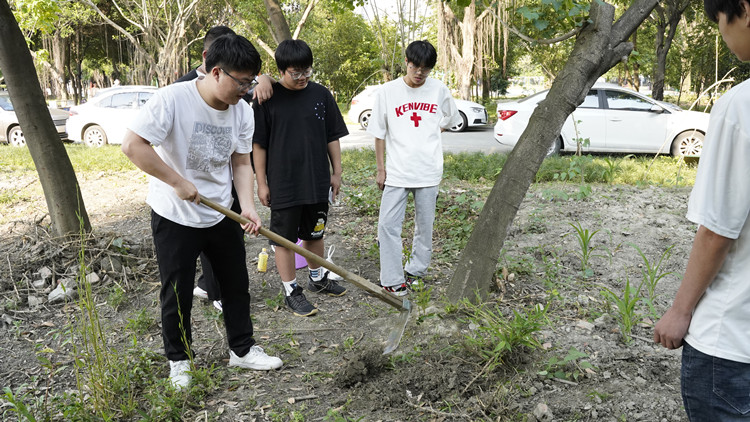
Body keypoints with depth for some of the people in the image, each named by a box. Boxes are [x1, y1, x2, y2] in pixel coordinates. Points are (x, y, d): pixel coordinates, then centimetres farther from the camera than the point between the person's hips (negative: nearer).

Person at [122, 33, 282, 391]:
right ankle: (179, 361, 28)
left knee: (237, 283, 14)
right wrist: (178, 182, -24)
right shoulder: (173, 99, -22)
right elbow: (133, 145, -25)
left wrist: (247, 205, -12)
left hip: (221, 214, 6)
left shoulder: (243, 111, -4)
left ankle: (242, 349, 32)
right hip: (174, 215, -5)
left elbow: (241, 163, 2)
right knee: (177, 293, 7)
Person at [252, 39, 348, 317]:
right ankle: (291, 291, 19)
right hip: (282, 185, -3)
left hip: (317, 182, 3)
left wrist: (336, 172, 6)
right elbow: (259, 144, -5)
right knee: (285, 238, 6)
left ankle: (318, 278, 38)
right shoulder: (268, 98, -8)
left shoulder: (321, 94, 1)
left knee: (315, 234, 19)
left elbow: (332, 137, 7)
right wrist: (261, 182, -5)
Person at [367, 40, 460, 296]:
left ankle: (416, 272, 26)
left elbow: (450, 120, 20)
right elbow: (379, 134, 3)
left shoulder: (439, 90, 2)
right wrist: (380, 169, 1)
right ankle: (392, 280, 1)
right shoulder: (387, 92, -2)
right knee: (388, 225, -7)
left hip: (429, 171, 2)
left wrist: (427, 135, 10)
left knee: (424, 226, 10)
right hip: (396, 171, -1)